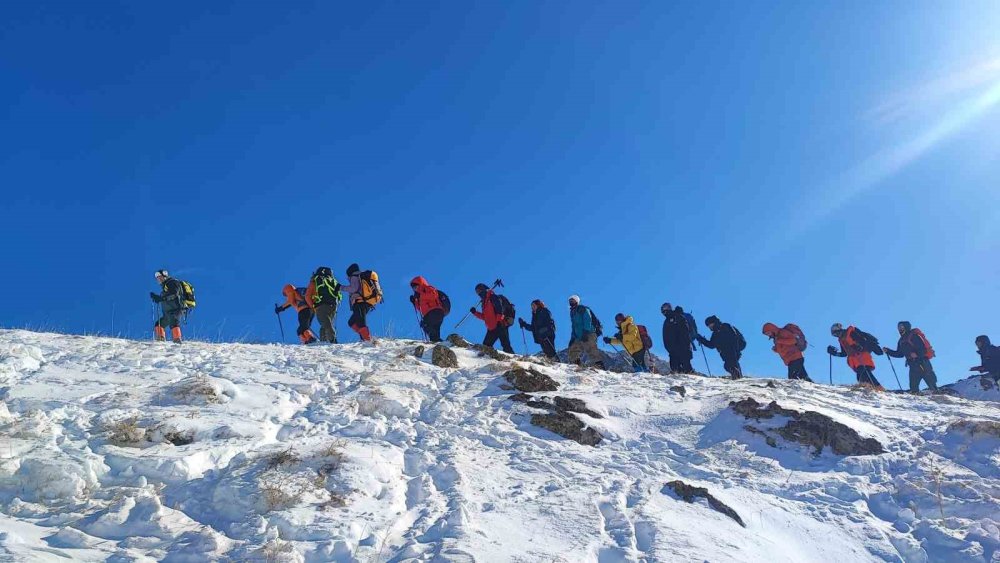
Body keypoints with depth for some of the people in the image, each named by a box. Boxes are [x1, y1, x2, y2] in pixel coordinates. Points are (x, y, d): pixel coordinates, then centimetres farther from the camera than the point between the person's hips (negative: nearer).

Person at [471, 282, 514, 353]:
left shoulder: (492, 297, -1)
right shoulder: (484, 302, 23)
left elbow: (499, 308, -14)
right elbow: (484, 317, 26)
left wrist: (499, 320, -24)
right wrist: (475, 313, 18)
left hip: (499, 326, -9)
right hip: (491, 329, 9)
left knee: (505, 345, -16)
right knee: (485, 346, 5)